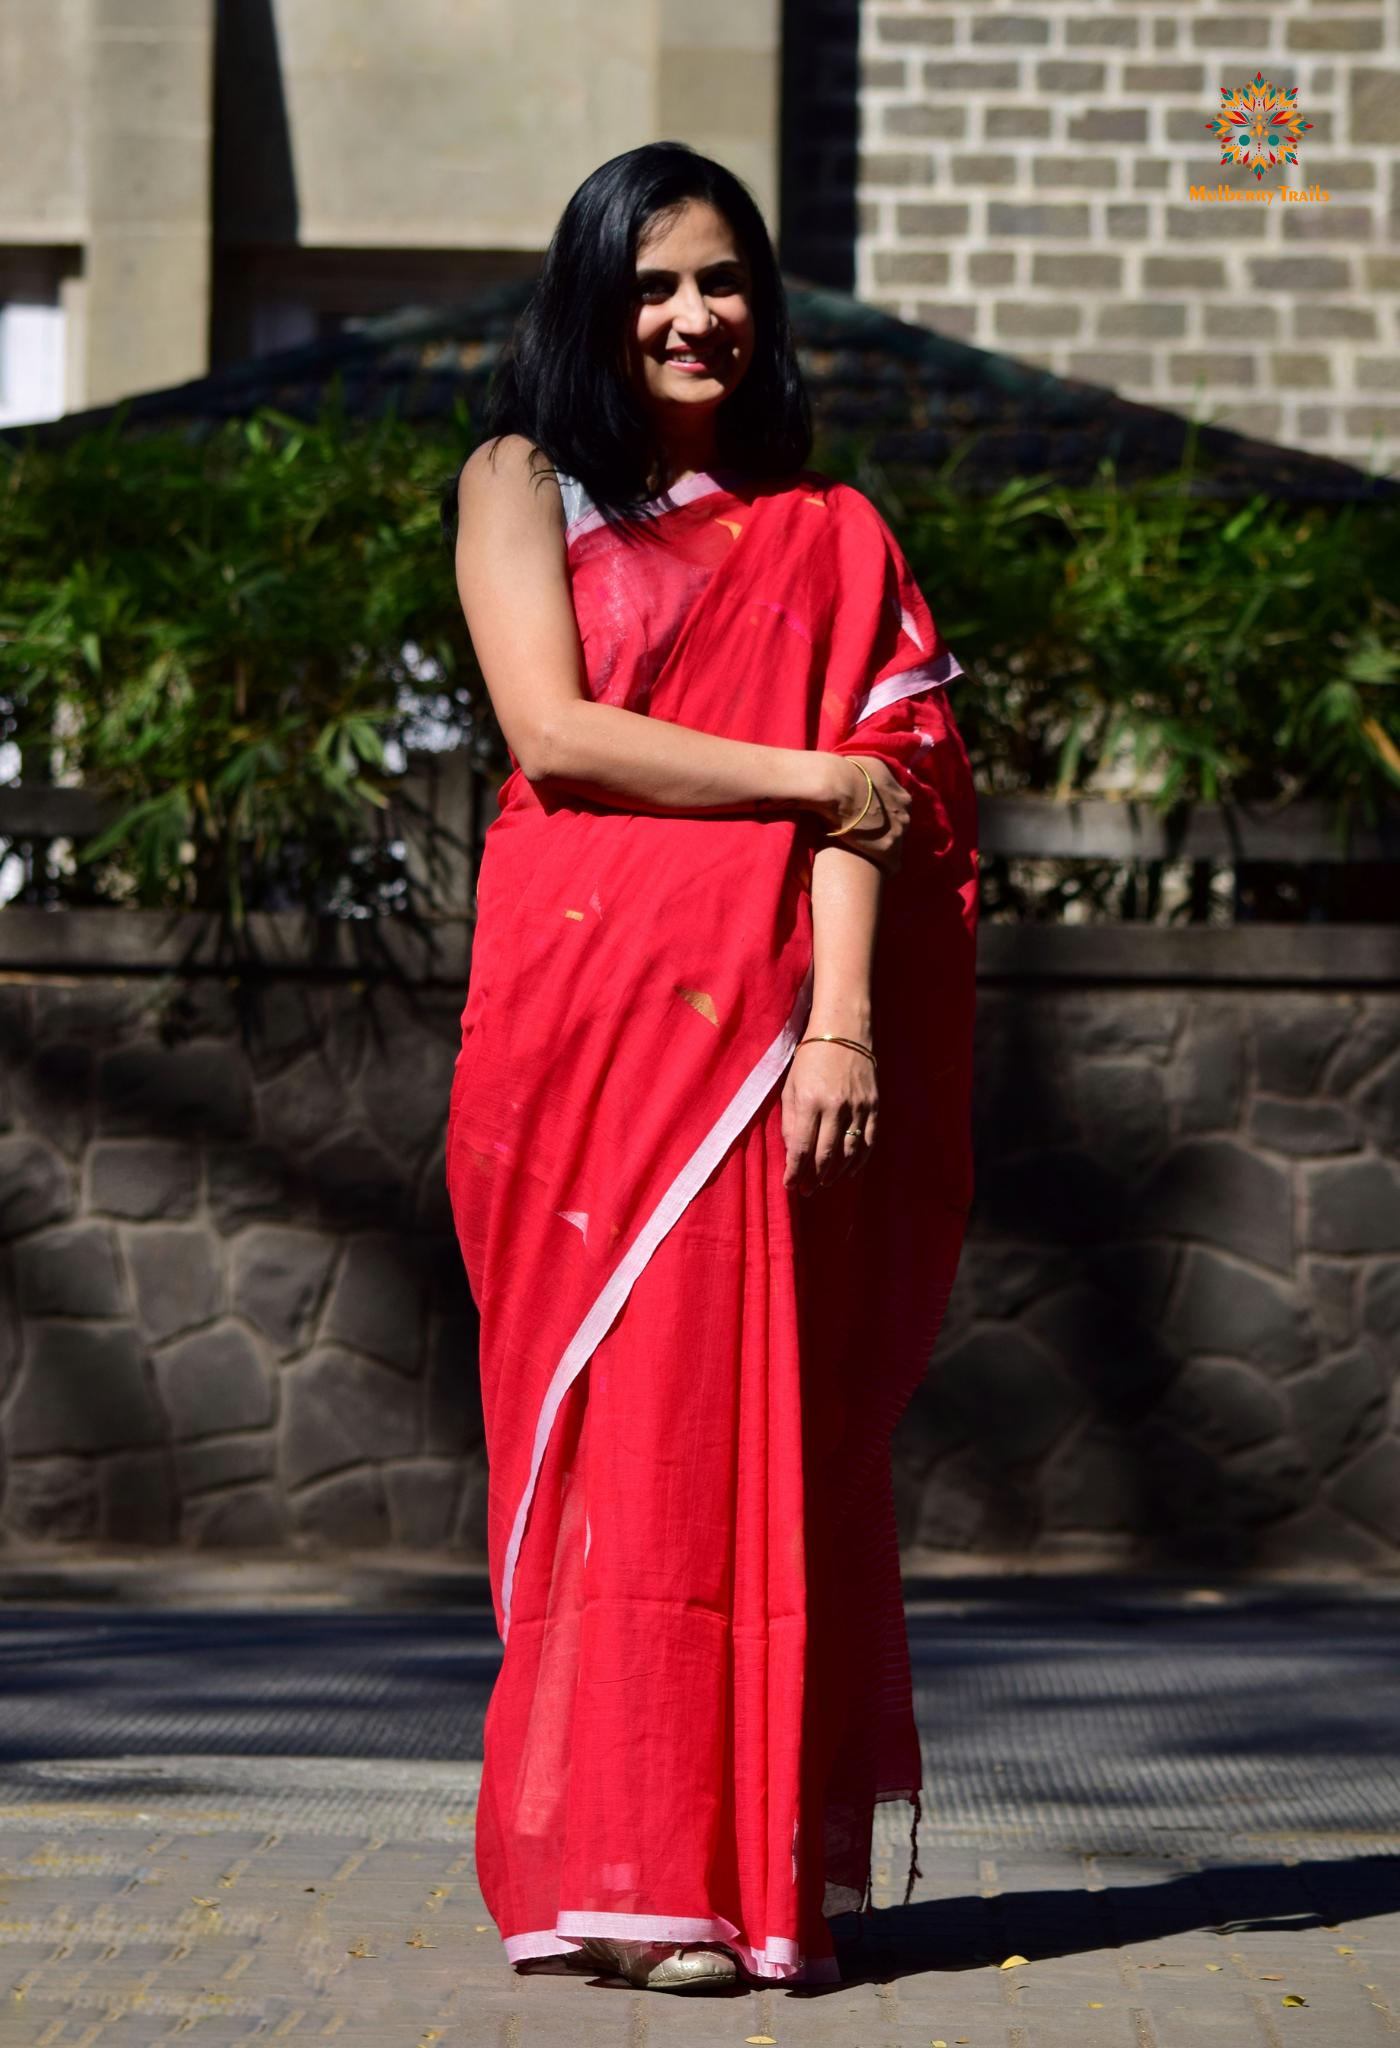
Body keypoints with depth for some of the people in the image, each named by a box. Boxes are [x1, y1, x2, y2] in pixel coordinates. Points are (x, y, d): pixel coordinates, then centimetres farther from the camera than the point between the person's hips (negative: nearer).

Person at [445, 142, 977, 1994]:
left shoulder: (823, 536, 14)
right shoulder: (523, 484, 11)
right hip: (582, 1002, -1)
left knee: (755, 1420, -4)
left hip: (769, 1024, 1)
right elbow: (553, 728, -4)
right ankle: (615, 1861, 0)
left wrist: (845, 1018, -11)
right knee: (607, 1418, -4)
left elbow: (867, 807, 3)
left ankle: (750, 1862, 0)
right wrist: (801, 775, -3)